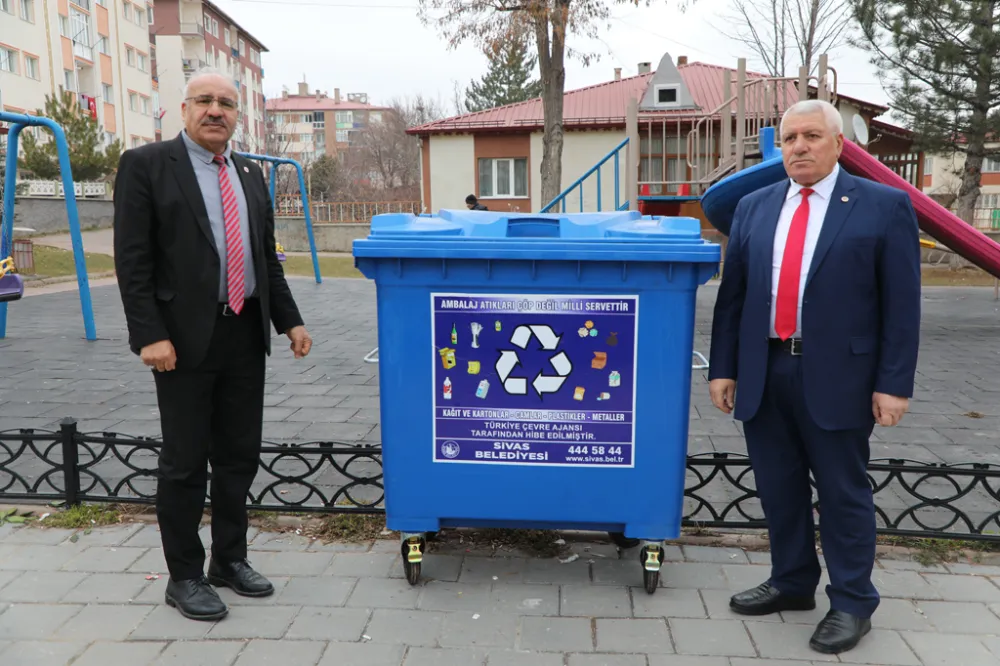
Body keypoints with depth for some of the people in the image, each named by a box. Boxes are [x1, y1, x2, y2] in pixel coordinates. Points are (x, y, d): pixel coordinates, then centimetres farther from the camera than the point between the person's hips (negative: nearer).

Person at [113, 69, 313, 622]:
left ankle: (229, 559, 30)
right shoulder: (145, 165, -4)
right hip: (185, 340, -5)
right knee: (184, 462, 5)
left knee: (239, 456, 13)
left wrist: (289, 321, 9)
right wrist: (149, 335, -16)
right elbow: (132, 259, -9)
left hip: (246, 337, 6)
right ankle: (184, 576, 21)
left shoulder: (250, 175, 14)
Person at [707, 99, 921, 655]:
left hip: (835, 377, -4)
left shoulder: (885, 207, -2)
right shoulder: (754, 207, 9)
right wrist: (723, 368, 4)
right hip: (764, 374, 4)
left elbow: (901, 304, -5)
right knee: (779, 489, 15)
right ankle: (792, 583, 34)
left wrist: (893, 383, -9)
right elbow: (732, 294, 8)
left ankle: (853, 603, 26)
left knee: (844, 493, 9)